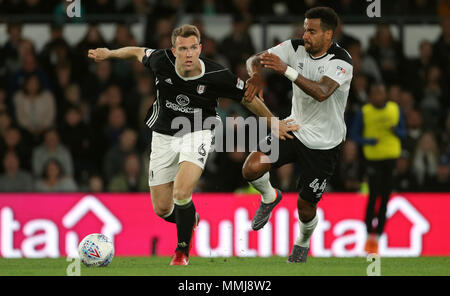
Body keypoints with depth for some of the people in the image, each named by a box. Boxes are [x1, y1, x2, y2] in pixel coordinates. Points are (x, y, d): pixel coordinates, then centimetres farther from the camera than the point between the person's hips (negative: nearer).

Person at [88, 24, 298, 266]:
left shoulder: (218, 76, -21)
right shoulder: (161, 61, -17)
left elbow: (249, 99, -4)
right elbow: (139, 52, 7)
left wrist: (274, 123, 5)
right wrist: (109, 53, 17)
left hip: (197, 134, -3)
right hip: (163, 136, 3)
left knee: (181, 193, -27)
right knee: (162, 209, 5)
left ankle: (183, 250, -4)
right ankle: (190, 219, 42)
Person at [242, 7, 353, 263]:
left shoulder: (341, 62, -23)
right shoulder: (296, 48, -8)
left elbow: (321, 92, -40)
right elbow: (256, 59, -7)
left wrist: (286, 70, -49)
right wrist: (257, 75, -32)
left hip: (324, 143, -4)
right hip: (295, 127, 4)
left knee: (306, 205, 5)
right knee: (251, 169, -18)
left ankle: (303, 243, 39)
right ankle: (270, 198, 18)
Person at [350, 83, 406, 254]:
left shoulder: (395, 109, 6)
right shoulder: (364, 112, -2)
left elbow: (403, 133, 13)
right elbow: (354, 135, 2)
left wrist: (395, 130, -11)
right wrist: (368, 141, -17)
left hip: (392, 157, 3)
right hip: (373, 158, -3)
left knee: (385, 198, 1)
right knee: (373, 196, -10)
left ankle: (376, 239, 7)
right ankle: (369, 235, 3)